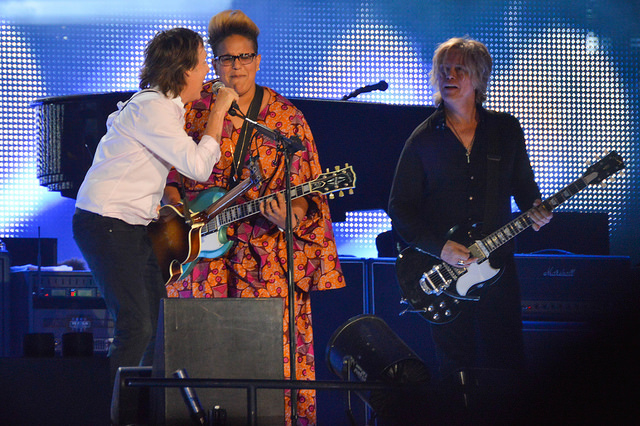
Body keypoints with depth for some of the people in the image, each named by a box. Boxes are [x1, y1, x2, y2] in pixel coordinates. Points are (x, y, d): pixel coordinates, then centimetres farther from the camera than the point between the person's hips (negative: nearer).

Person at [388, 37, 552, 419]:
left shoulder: (506, 130, 7)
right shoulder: (424, 140, 1)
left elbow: (524, 186, 17)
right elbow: (401, 209, 0)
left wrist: (534, 210, -6)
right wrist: (439, 248, -13)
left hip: (498, 268, 1)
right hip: (443, 272, -1)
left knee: (507, 366, -1)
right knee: (457, 368, 1)